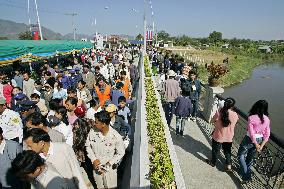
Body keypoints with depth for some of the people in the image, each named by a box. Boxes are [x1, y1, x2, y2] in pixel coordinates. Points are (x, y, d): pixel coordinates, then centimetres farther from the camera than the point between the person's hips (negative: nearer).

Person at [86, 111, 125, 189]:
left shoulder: (116, 136, -24)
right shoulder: (92, 132, -15)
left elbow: (121, 153, -12)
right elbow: (88, 146, 0)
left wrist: (109, 163, -16)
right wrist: (94, 159, -10)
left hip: (110, 169, -3)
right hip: (96, 167, 3)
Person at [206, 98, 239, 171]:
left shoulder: (219, 112, -24)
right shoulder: (235, 115, -18)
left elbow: (213, 120, -8)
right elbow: (234, 123, 3)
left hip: (218, 136, -1)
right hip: (229, 137, 2)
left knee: (216, 150, 20)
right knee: (227, 151, 26)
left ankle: (213, 162, 40)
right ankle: (229, 165, 32)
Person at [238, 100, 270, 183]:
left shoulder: (251, 118, -22)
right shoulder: (267, 119, -4)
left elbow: (251, 133, -22)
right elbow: (267, 135, -3)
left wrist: (256, 145, -11)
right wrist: (261, 146, -2)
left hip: (250, 139, -6)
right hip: (259, 140, 6)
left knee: (241, 155, 13)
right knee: (250, 158, 23)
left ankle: (246, 176, 7)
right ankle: (248, 174, 40)